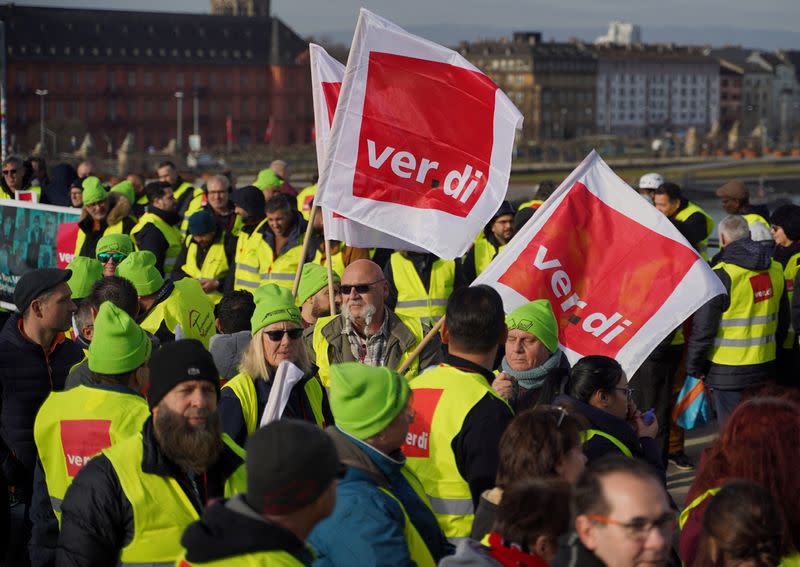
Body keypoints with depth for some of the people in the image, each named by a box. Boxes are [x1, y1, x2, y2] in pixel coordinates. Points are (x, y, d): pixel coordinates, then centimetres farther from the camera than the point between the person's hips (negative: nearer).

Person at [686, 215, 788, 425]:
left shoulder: (721, 276, -16)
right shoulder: (775, 270, 5)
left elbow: (703, 327, -14)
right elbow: (783, 321, 17)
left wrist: (694, 367, -2)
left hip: (728, 371, -6)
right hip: (765, 366, 6)